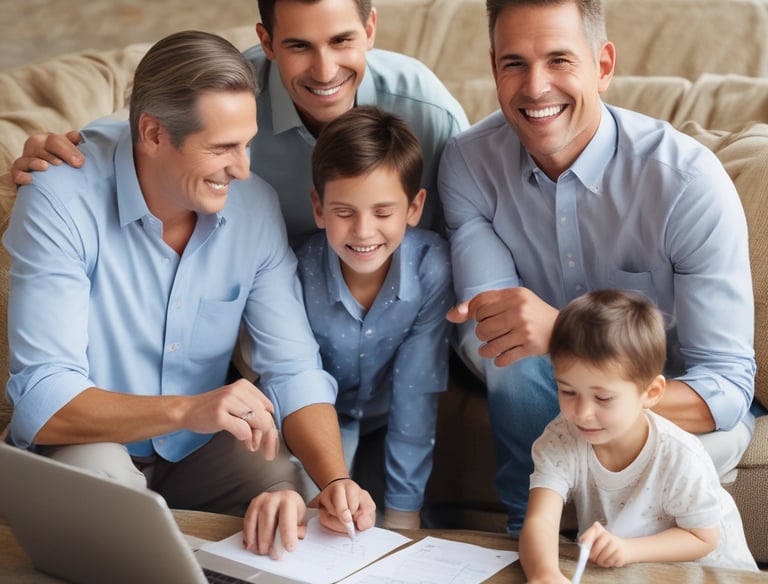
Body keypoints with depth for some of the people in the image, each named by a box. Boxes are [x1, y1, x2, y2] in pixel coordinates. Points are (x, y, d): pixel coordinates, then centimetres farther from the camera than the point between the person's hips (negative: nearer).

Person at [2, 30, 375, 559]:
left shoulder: (255, 204, -10)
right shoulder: (61, 203, -23)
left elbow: (294, 368, -12)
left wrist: (336, 481, -30)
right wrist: (185, 410, -44)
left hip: (200, 448, 3)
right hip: (86, 443, -2)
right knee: (97, 472, -35)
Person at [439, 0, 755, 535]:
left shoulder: (690, 181, -25)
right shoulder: (469, 162, -14)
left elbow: (727, 388, -29)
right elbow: (484, 337, -18)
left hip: (677, 404, -2)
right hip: (534, 392, 3)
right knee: (517, 360, -30)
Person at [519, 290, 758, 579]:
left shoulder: (681, 458, -25)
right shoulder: (559, 441, -19)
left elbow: (702, 538, -11)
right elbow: (539, 521, -30)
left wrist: (627, 548, -28)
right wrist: (544, 573, -53)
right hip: (603, 570, 2)